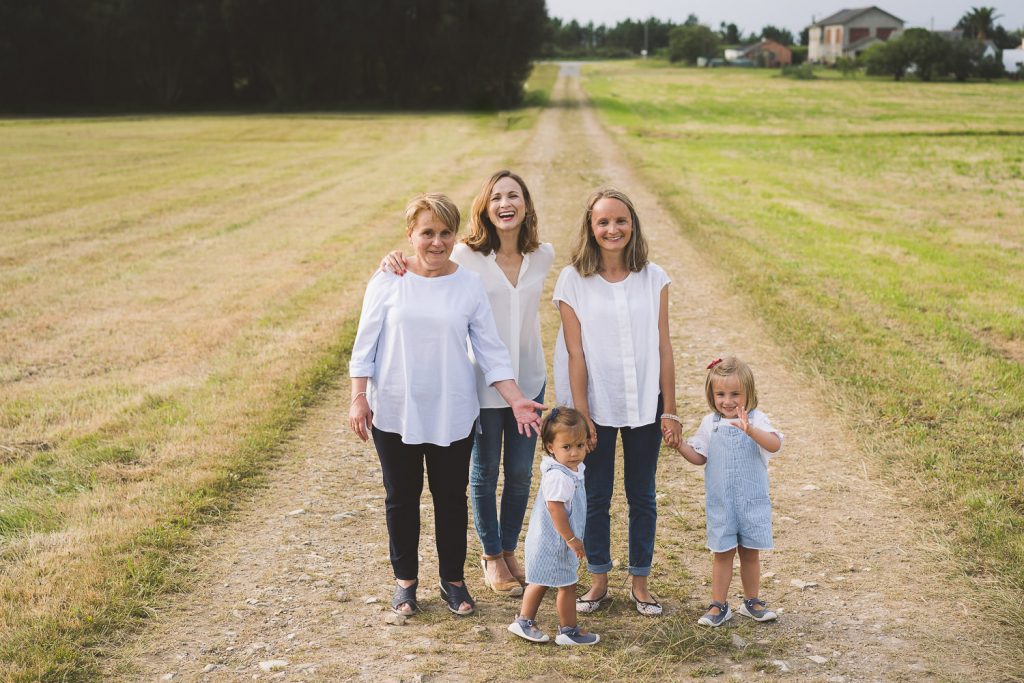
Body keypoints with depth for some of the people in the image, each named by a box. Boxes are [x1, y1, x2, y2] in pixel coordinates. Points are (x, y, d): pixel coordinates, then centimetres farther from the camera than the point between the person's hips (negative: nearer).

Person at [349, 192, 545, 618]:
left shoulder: (469, 286, -1)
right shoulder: (388, 281, -4)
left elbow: (490, 349, 1)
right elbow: (365, 343, 0)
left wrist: (516, 400, -6)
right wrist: (359, 398, -4)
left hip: (452, 414, 1)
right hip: (394, 411, -1)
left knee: (452, 498, 9)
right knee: (402, 498, 11)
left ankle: (452, 580, 26)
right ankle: (405, 579, 27)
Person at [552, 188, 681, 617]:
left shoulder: (653, 279, -1)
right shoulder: (574, 280, -6)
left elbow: (663, 348, 0)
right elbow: (575, 353, -7)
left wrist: (670, 410, -1)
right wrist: (581, 415, -10)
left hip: (645, 405, 1)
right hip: (597, 405, -1)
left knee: (642, 495, 11)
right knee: (596, 496, 9)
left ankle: (640, 583, 23)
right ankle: (598, 581, 23)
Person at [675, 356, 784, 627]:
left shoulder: (756, 420, -9)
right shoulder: (710, 423, 2)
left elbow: (774, 444, -27)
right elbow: (699, 457, 10)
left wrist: (750, 430, -43)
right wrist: (679, 445, -7)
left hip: (752, 501, -1)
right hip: (720, 502, 1)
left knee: (750, 552, 10)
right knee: (723, 553, 6)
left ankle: (751, 601, 26)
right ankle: (718, 605, 14)